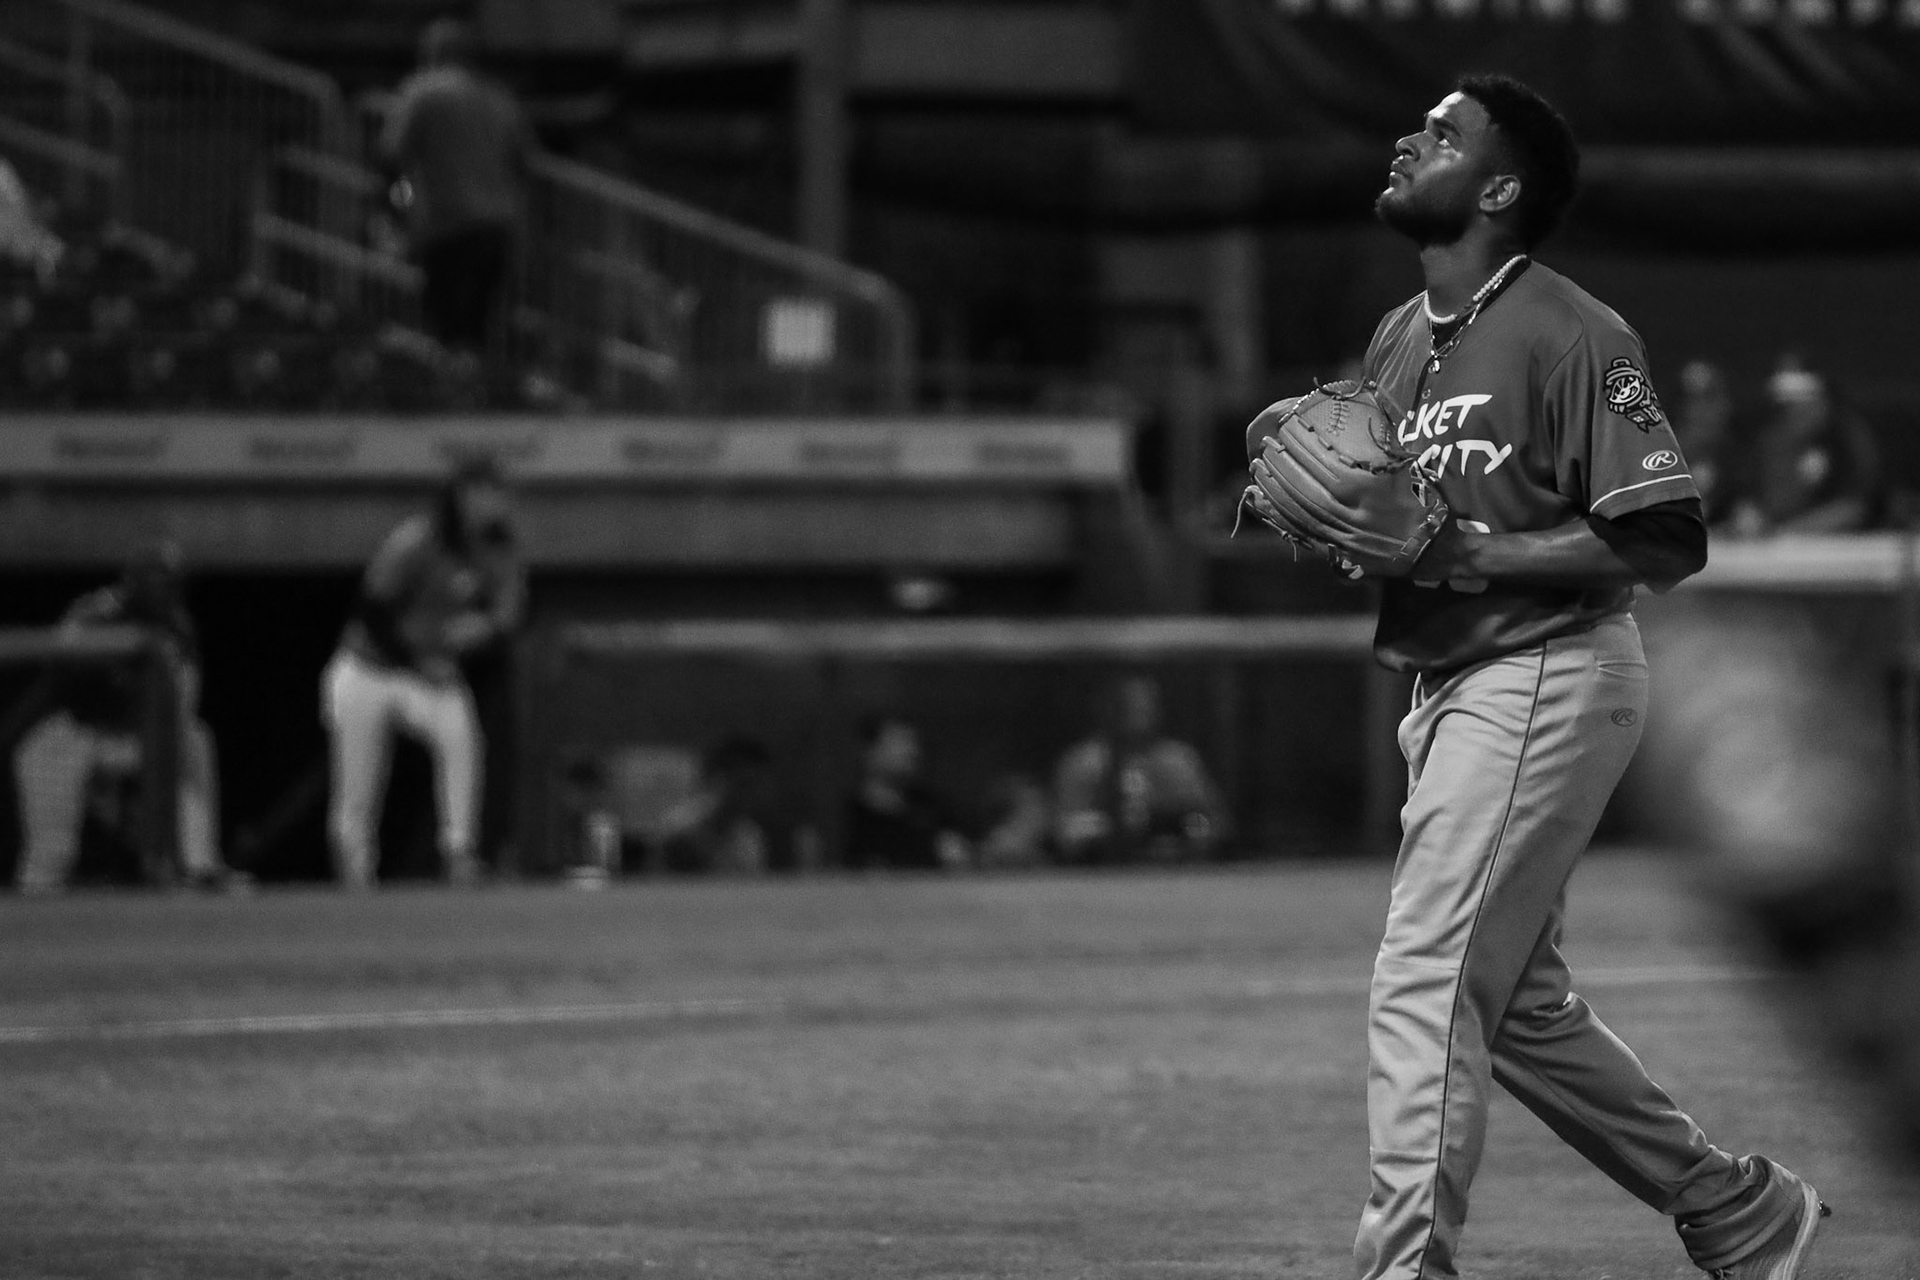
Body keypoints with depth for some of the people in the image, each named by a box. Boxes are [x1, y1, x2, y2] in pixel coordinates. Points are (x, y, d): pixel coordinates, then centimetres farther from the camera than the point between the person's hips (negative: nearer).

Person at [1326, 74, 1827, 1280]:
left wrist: (1473, 555, -22)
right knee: (1517, 1003, 13)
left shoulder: (1571, 337, -14)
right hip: (1450, 690, 9)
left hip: (1549, 679, -9)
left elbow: (1668, 540, -18)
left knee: (1426, 982, -14)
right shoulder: (1398, 339, 12)